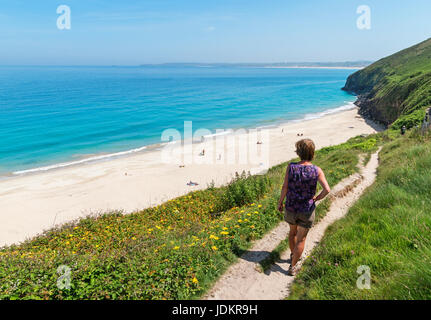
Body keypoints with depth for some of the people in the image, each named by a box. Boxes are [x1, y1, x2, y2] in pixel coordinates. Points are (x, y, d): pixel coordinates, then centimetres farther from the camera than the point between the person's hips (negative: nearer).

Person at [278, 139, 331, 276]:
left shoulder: (291, 167, -14)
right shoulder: (317, 170, -14)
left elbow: (285, 188, -13)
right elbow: (327, 190, -22)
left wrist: (280, 202, 1)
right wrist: (316, 198, -3)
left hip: (290, 208, 2)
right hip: (307, 210, -1)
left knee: (292, 231, 27)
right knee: (301, 239, 13)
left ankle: (293, 255, 46)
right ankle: (292, 266, 18)